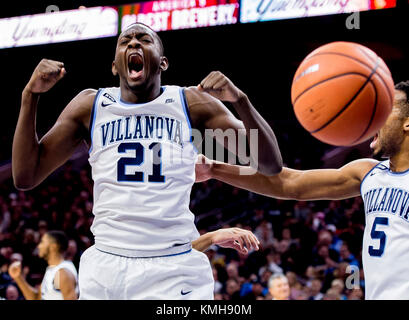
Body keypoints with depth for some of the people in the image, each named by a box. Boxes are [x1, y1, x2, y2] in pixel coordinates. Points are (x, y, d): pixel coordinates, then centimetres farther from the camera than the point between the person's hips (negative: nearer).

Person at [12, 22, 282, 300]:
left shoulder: (192, 103, 2)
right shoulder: (90, 106, 6)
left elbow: (271, 166, -3)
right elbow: (25, 178, 4)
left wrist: (239, 99, -19)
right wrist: (31, 95, -5)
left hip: (174, 270, -1)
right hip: (105, 267, 2)